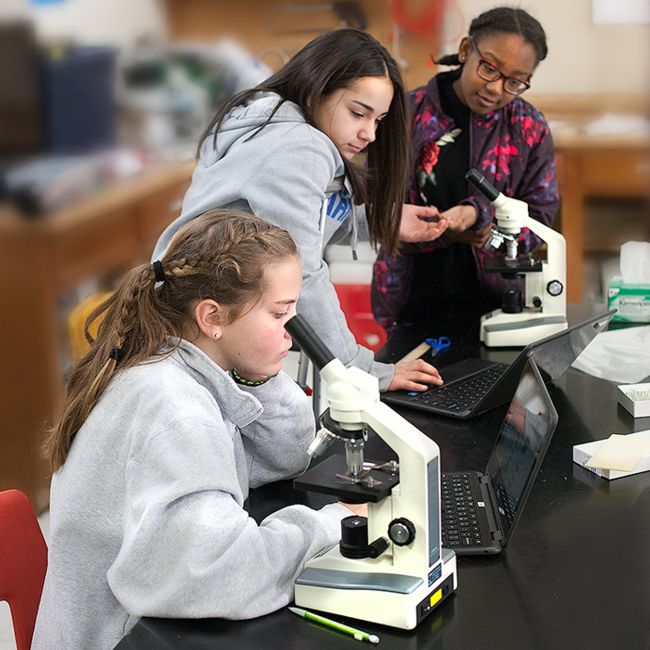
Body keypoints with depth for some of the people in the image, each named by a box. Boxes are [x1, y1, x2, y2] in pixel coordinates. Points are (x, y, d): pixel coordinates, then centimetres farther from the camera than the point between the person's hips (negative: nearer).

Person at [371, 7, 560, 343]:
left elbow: (539, 219, -3)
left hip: (495, 306, 1)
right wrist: (449, 232, -21)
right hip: (412, 304, -1)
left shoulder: (530, 128, -1)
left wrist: (478, 214, -22)